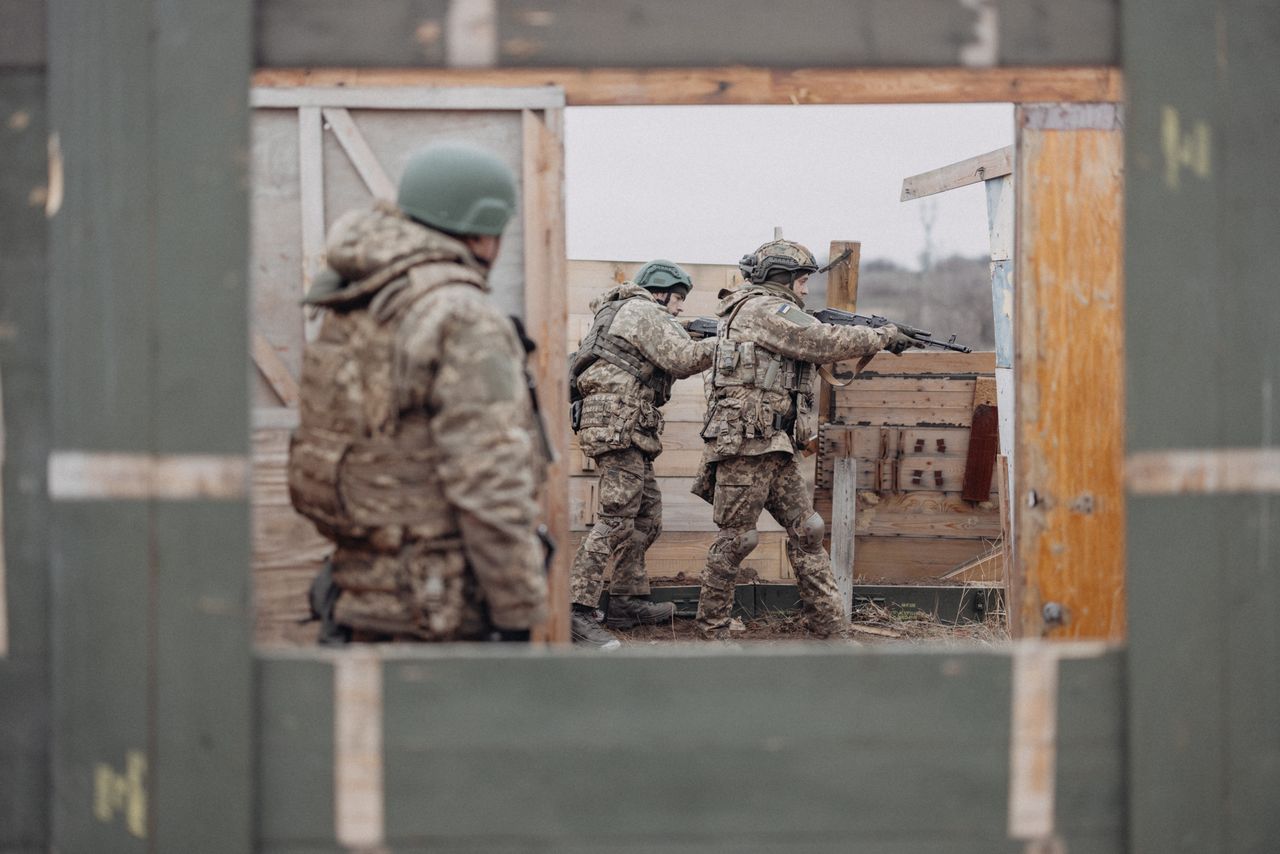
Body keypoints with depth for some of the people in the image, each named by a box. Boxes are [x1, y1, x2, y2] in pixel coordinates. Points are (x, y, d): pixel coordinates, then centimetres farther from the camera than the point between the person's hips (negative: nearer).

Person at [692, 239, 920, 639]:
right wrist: (883, 336, -5)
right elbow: (823, 343, -15)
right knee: (736, 537, -3)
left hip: (774, 446, 10)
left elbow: (812, 351, 23)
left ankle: (828, 621, 10)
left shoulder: (773, 313, 22)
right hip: (746, 444, -10)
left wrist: (873, 339, 10)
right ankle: (712, 626, 7)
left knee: (806, 528, 8)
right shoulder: (763, 309, -9)